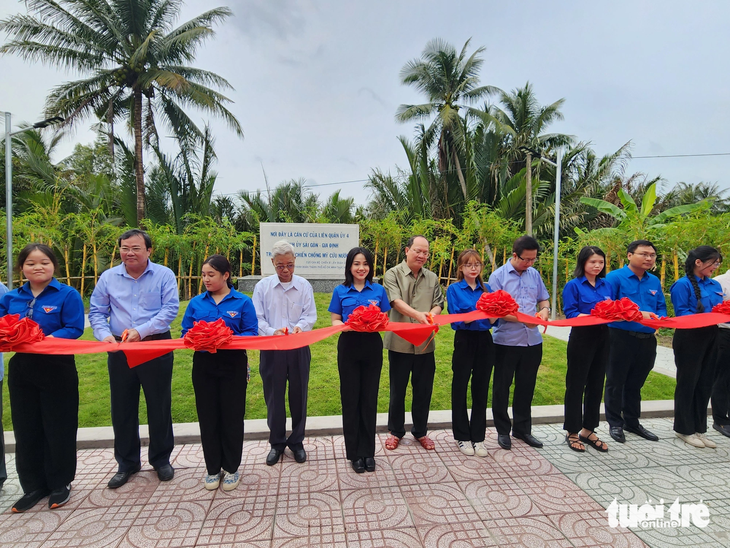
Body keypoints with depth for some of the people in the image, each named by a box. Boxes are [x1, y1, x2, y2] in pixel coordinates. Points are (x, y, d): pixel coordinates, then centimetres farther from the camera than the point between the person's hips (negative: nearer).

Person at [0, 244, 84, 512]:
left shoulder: (68, 295, -7)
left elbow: (74, 329, -13)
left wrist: (47, 340, -27)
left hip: (57, 369, -4)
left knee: (58, 429, 6)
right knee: (26, 430, 12)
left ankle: (60, 484, 23)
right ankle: (33, 486, 28)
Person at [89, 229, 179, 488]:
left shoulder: (164, 275, -4)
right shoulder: (108, 277, 6)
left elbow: (170, 309, -12)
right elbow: (96, 312, 7)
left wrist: (141, 331, -20)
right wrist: (105, 335, -12)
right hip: (119, 351, 3)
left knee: (159, 405, 8)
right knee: (122, 408, 12)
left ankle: (161, 459, 27)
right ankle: (127, 463, 30)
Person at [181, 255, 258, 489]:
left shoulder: (243, 302, -2)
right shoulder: (196, 302, 7)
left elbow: (251, 334, -7)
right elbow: (186, 333, 6)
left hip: (233, 364, -2)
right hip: (203, 365, 3)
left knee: (232, 416, 6)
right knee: (208, 417, 10)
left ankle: (231, 468, 26)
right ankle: (213, 469, 29)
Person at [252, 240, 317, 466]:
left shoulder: (304, 285, 1)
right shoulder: (262, 286, 0)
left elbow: (310, 315, -2)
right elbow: (257, 319, -3)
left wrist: (300, 326, -24)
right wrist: (273, 332, -21)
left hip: (299, 348, 0)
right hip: (271, 348, 0)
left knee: (298, 395, 10)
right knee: (274, 395, 10)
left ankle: (297, 441, 29)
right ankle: (276, 443, 28)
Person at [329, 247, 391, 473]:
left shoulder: (378, 290, 4)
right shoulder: (340, 291, 2)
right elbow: (335, 321, 1)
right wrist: (347, 325, -20)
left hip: (372, 347, 1)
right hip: (349, 347, 0)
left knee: (369, 399, 8)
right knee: (350, 399, 6)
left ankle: (368, 452, 24)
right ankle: (354, 453, 22)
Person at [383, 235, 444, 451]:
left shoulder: (432, 278, 10)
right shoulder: (393, 274, -3)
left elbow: (438, 303, 4)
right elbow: (396, 301, -17)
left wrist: (431, 315, -20)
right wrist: (417, 314, -32)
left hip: (425, 343, 3)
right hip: (400, 342, -3)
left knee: (424, 389, 13)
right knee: (397, 389, 11)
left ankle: (420, 431, 32)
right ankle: (396, 431, 30)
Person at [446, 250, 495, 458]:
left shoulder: (487, 289, 8)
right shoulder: (454, 289, -2)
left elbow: (494, 319, 5)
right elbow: (455, 321, -10)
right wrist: (474, 315, -26)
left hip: (485, 341, 3)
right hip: (465, 341, -3)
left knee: (481, 389, 10)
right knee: (460, 388, 6)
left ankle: (478, 437, 24)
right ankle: (462, 436, 23)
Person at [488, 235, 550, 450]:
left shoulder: (534, 274, 7)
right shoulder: (498, 275, -7)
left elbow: (543, 299, 15)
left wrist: (544, 310, -8)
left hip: (532, 341, 5)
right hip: (506, 341, -4)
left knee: (526, 386, 15)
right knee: (502, 387, 8)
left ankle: (522, 429, 31)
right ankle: (502, 430, 24)